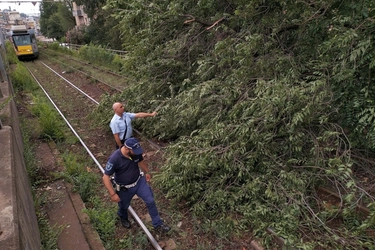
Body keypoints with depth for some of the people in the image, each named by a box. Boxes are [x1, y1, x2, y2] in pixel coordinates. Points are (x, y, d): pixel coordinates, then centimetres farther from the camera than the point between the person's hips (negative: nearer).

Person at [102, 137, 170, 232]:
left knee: (150, 201, 4)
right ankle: (123, 218, 59)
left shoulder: (136, 152, -18)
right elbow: (105, 177, -27)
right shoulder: (114, 159, -34)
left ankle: (158, 224, 23)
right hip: (124, 188, -3)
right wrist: (113, 194, -27)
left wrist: (147, 172, 15)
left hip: (140, 181, 3)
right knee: (124, 206, 23)